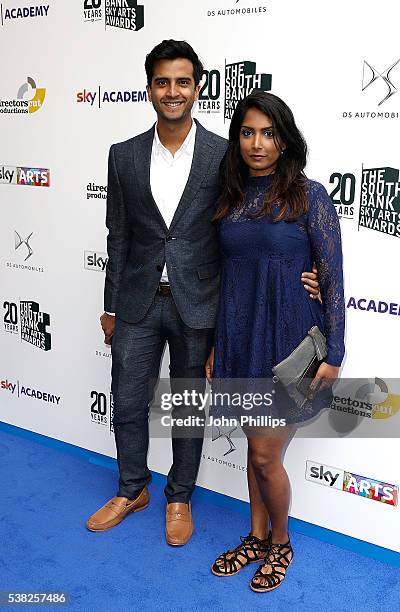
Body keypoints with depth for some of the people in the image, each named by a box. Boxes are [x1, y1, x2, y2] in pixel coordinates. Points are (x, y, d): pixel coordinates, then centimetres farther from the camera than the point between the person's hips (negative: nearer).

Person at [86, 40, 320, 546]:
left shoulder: (225, 155, -5)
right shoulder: (124, 156, 2)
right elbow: (118, 237, 6)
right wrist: (110, 307, 8)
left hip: (196, 305, -2)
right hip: (138, 302, 3)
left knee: (188, 408, 12)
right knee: (127, 404, 12)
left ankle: (179, 498, 33)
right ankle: (132, 490, 36)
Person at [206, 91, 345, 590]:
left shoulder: (308, 196, -8)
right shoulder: (231, 198, 7)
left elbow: (332, 278, -8)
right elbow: (227, 273, 12)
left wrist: (334, 355, -11)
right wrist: (216, 345, 11)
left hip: (288, 338, -5)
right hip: (239, 336, 5)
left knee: (265, 455, 1)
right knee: (255, 445, 17)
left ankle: (281, 544, 28)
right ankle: (257, 537, 36)